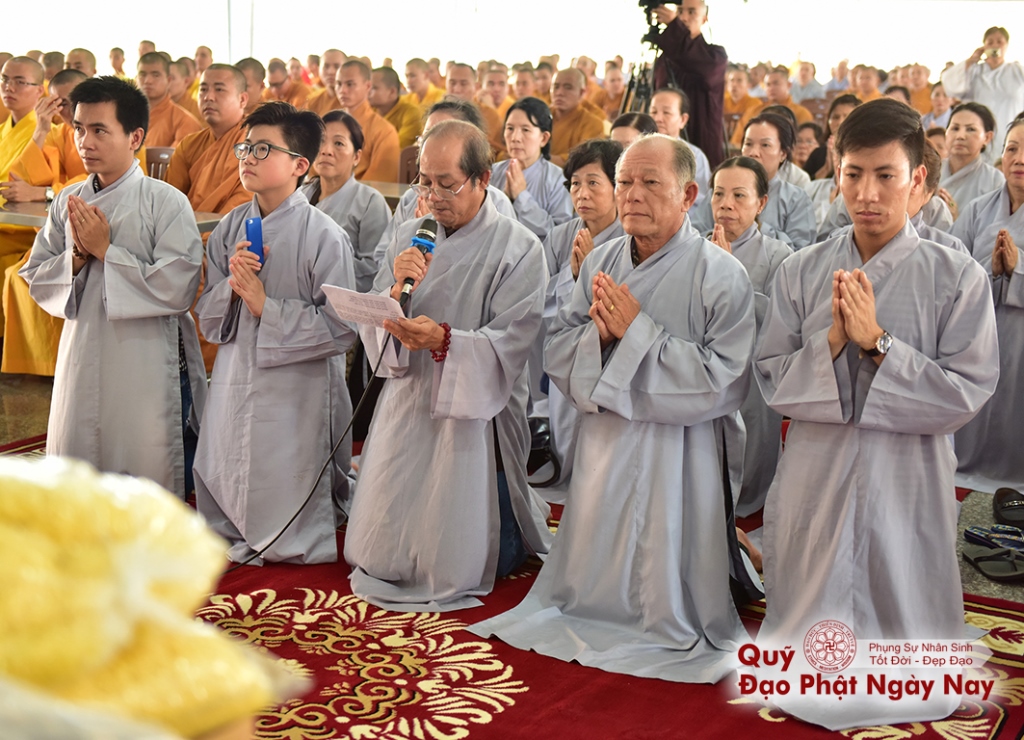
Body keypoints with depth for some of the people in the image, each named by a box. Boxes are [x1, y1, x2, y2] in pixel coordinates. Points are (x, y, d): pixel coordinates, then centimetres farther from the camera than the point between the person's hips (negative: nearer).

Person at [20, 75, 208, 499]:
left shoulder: (166, 202, -9)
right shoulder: (68, 203, 7)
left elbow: (176, 289, -17)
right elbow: (36, 279, 9)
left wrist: (106, 250, -13)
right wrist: (75, 256, -10)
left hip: (148, 365, -5)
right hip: (82, 359, 5)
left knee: (151, 479, 3)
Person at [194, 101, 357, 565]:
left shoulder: (324, 236, -14)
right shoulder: (231, 227, 4)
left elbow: (341, 327, -17)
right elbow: (207, 314, 8)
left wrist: (266, 306, -18)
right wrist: (231, 284, -13)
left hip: (297, 390, -5)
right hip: (235, 380, 5)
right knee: (223, 479, 15)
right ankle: (230, 540, 39)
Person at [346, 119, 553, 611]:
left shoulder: (519, 249, -9)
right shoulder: (409, 237, 6)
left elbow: (510, 343, -17)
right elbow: (374, 326, 2)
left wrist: (445, 341, -33)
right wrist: (396, 290, -19)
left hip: (474, 414, -4)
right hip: (406, 406, 4)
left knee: (465, 565, 2)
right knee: (386, 549, 7)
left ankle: (528, 522, 34)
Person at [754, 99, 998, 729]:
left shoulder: (959, 278, -6)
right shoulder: (802, 272, 1)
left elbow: (968, 392, -12)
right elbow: (772, 380, -2)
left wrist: (878, 344, -20)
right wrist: (831, 343, -19)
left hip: (907, 480, -2)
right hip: (815, 473, 2)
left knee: (899, 606, 11)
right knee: (812, 610, 14)